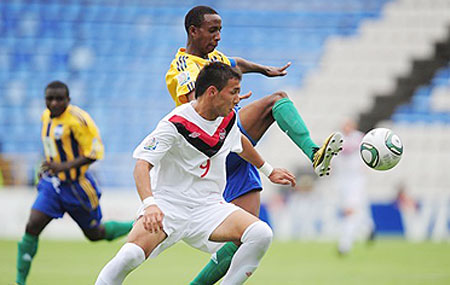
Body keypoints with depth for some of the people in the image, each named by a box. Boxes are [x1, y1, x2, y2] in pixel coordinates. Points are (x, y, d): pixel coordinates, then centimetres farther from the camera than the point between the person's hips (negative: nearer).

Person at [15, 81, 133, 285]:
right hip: (52, 184, 6)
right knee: (32, 227, -11)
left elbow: (94, 152, -21)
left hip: (76, 185, -6)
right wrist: (48, 166, 13)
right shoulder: (47, 116, 6)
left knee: (95, 234, 10)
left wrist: (64, 166, -29)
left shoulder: (77, 119, -19)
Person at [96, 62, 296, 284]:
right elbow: (142, 166, -23)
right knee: (130, 256, -31)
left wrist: (269, 171, 42)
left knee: (261, 234, -20)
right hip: (168, 205, -6)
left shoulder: (228, 119, 5)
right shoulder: (175, 124, -16)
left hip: (209, 208, 6)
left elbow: (240, 143, 30)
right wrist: (149, 204, -41)